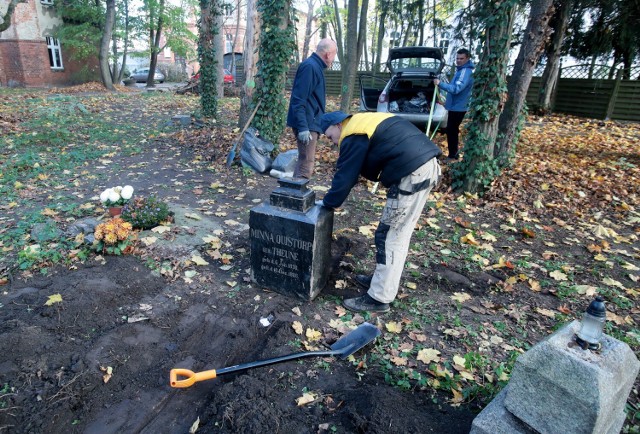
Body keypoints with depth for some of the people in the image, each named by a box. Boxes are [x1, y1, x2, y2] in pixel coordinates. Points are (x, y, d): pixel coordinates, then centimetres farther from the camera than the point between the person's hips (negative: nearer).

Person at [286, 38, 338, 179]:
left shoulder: (315, 66, 17)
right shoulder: (310, 66, -15)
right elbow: (298, 99, -22)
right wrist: (303, 127, -27)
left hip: (310, 123, 10)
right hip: (307, 125, -10)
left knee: (303, 162, 17)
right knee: (306, 166, -9)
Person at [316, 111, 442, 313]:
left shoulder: (354, 136, -6)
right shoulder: (366, 122, 24)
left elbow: (346, 176, -5)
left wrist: (328, 202, 11)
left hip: (412, 173, -10)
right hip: (427, 164, 10)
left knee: (390, 235, -3)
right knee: (398, 234, 18)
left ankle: (379, 298, 6)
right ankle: (382, 279, 31)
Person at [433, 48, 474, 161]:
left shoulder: (466, 72, -21)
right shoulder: (461, 70, 14)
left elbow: (456, 89, -32)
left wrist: (440, 84, -39)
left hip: (458, 107, -11)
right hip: (456, 105, 11)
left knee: (451, 131, -7)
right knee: (453, 130, 18)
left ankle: (452, 156, 0)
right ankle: (454, 153, 28)